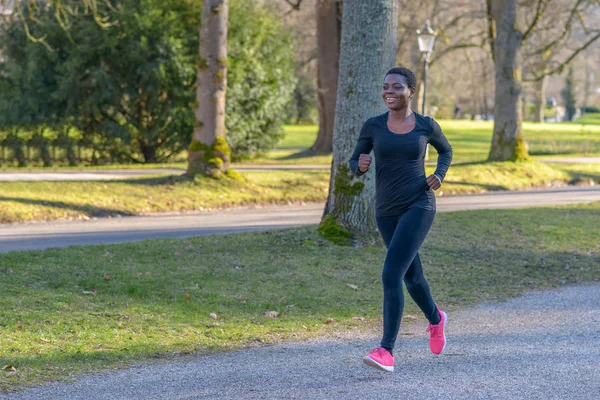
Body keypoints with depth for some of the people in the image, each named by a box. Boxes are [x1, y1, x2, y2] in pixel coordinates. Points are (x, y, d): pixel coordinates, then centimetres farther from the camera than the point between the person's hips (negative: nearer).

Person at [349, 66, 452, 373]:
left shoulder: (426, 126, -2)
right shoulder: (373, 126, 0)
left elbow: (446, 151, 17)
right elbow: (354, 165, 6)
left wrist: (439, 175, -2)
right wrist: (361, 165, -17)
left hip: (419, 207, -4)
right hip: (387, 211, 4)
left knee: (391, 276, -19)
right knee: (412, 276, 19)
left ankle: (386, 351, -18)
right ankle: (436, 319, 50)